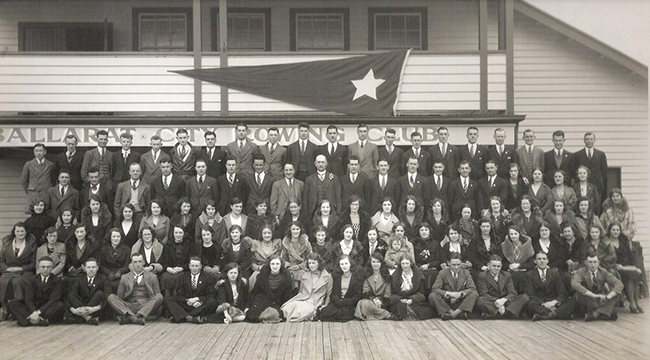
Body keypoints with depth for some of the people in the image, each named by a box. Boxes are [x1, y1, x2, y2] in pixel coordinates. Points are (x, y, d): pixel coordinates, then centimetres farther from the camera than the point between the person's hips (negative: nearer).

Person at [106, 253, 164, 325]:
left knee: (159, 297, -29)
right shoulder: (124, 277, 20)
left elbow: (157, 295, 11)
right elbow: (119, 296, 16)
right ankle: (131, 316, -44)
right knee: (111, 297, -21)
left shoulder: (152, 277, 17)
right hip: (129, 307, 1)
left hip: (146, 307, -1)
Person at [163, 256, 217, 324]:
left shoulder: (208, 278, 7)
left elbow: (211, 296, -1)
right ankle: (189, 318, -41)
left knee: (212, 301, -33)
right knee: (167, 298, -20)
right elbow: (178, 296, 4)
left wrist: (197, 299, -17)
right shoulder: (183, 277, 12)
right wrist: (188, 301, -16)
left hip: (201, 306, -2)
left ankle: (184, 317, -34)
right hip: (185, 305, 2)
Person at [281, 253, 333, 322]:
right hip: (302, 300, 3)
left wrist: (323, 307, -2)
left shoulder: (327, 277, 8)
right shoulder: (304, 274, 20)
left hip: (315, 303, -3)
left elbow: (328, 295, 10)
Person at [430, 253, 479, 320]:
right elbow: (434, 289, -9)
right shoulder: (443, 273, 1)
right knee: (432, 295, -28)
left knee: (474, 294, -24)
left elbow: (473, 289, -4)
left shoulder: (466, 272, 5)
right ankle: (458, 314, -31)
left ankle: (455, 313, -31)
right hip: (446, 304, -1)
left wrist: (460, 294, -22)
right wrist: (449, 293, -25)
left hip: (461, 304, 1)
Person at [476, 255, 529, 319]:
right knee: (480, 300, -34)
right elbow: (484, 294, -7)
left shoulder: (507, 275, 15)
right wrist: (496, 303, -24)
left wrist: (503, 300, -19)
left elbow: (512, 293, 4)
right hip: (491, 304, -4)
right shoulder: (482, 276, 5)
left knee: (524, 297, -18)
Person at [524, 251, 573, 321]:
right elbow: (530, 295, -3)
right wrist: (543, 303, -22)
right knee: (531, 304, -35)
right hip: (539, 304, -2)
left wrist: (554, 302, -19)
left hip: (553, 303, 2)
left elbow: (562, 293, 4)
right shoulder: (530, 275, 7)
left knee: (570, 303, -28)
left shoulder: (554, 273, 11)